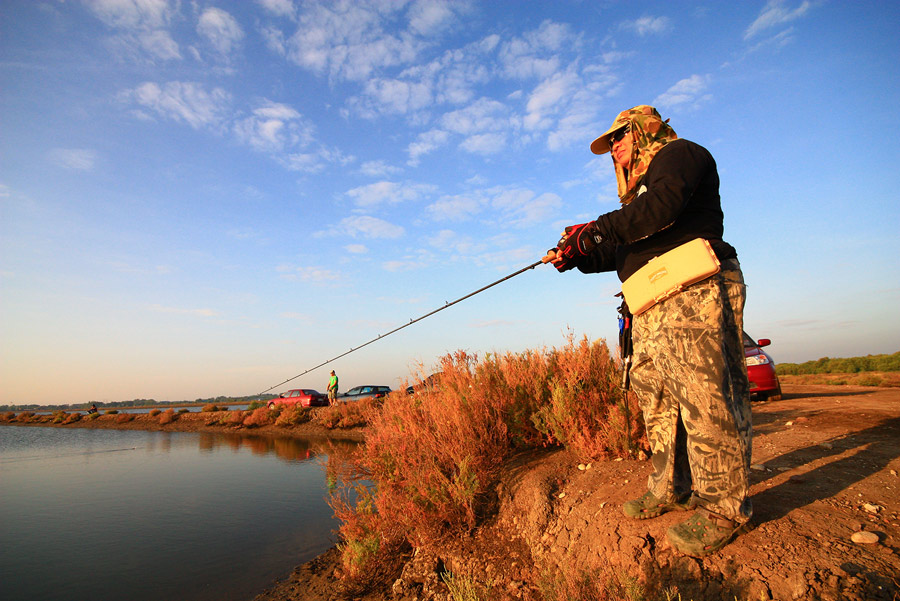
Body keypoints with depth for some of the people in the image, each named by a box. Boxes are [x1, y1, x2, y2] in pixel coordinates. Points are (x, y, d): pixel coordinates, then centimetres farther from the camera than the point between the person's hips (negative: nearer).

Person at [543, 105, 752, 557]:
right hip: (652, 309, 10)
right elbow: (621, 251, 23)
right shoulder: (640, 189, 32)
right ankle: (673, 489, 19)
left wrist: (598, 228, -11)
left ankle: (723, 507, 0)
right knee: (654, 396, 8)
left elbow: (662, 207, -17)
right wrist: (576, 256, 9)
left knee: (705, 395, -10)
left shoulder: (678, 154, 6)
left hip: (693, 292, -9)